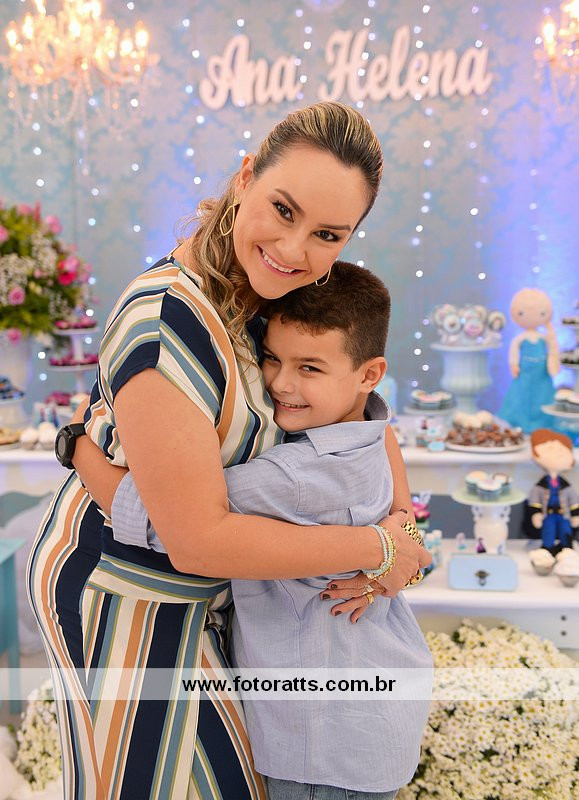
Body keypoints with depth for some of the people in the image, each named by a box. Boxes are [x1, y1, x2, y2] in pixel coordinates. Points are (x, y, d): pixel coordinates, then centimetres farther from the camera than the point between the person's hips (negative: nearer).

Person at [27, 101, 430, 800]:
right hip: (123, 592, -8)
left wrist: (400, 516, -14)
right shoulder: (167, 325, -34)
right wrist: (380, 549, -23)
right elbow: (199, 540, -32)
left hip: (191, 582, 8)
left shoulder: (283, 296, -7)